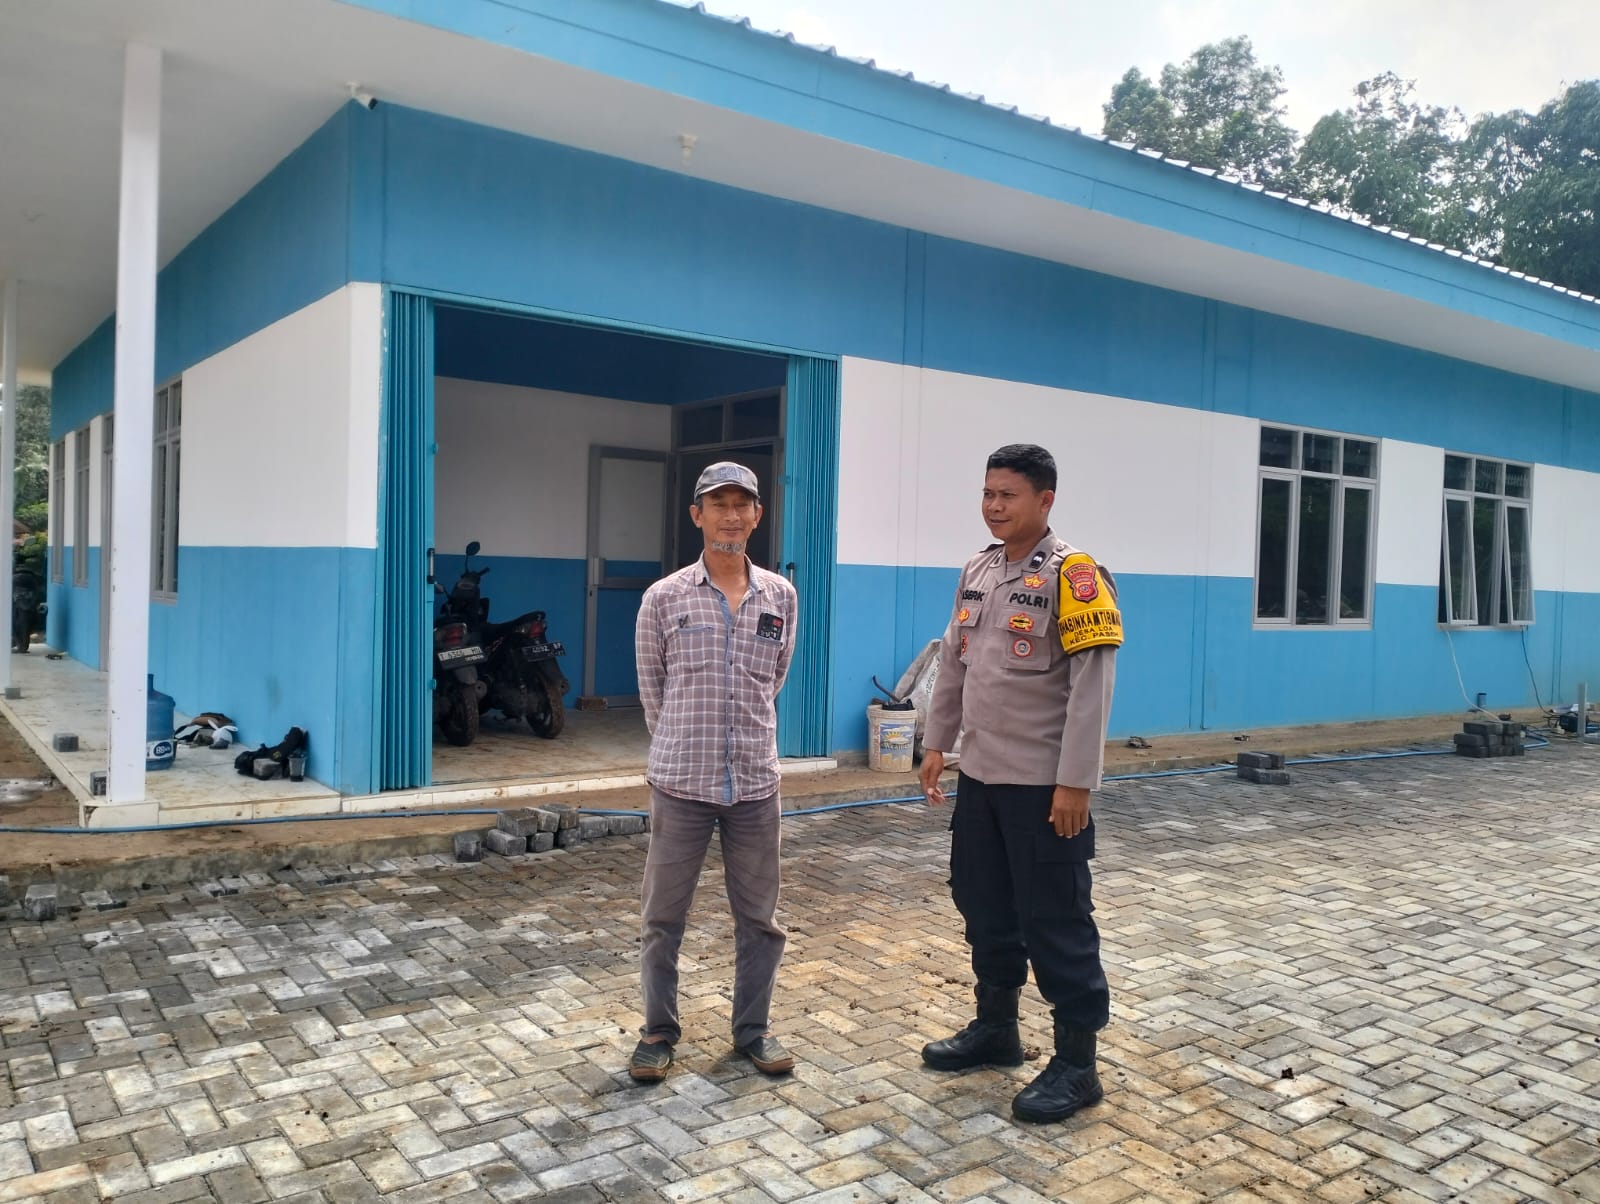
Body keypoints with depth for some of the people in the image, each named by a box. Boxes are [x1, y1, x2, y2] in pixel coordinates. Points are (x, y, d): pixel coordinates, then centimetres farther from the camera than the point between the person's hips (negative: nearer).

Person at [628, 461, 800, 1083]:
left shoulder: (781, 596, 3)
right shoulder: (664, 597, -4)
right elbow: (652, 687, 6)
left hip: (756, 782, 2)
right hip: (680, 781, -2)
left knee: (759, 916, 12)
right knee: (664, 915, 9)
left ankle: (753, 1028, 30)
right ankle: (658, 1031, 27)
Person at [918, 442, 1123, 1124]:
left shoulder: (1072, 574, -13)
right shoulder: (977, 572, 9)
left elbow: (1092, 684, -18)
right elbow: (953, 664, 16)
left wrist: (1075, 783, -20)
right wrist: (936, 743, 14)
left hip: (1043, 784, -7)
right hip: (980, 776, 7)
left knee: (1056, 922, 2)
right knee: (985, 907, 17)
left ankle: (1076, 1063, 15)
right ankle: (996, 1027, 34)